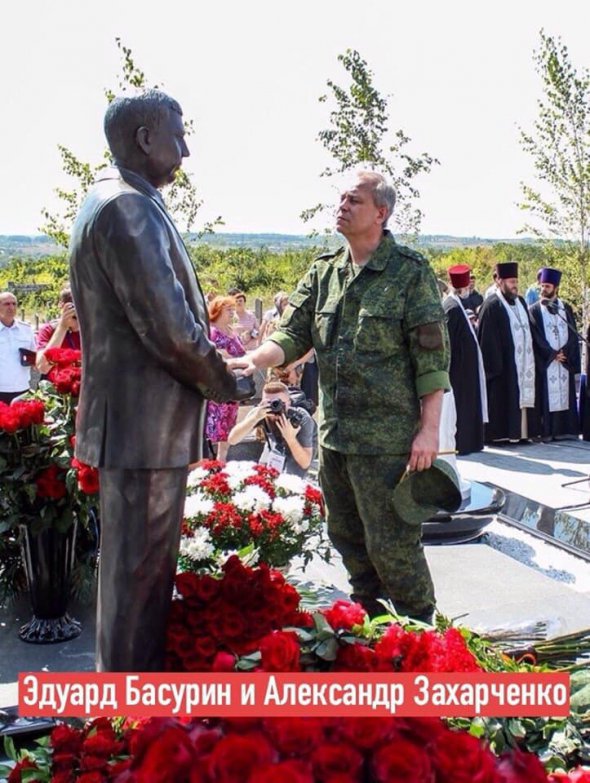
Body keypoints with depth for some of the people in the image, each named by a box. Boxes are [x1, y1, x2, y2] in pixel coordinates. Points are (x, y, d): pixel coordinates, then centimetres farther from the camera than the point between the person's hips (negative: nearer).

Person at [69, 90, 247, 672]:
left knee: (145, 569, 20)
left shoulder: (120, 203, 16)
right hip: (145, 425, -11)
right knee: (138, 574, 2)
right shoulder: (128, 208, -18)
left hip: (142, 421, 11)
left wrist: (216, 375, 13)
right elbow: (170, 328, -23)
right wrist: (227, 385, -7)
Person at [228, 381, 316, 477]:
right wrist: (255, 417, -52)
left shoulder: (302, 419, -37)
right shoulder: (260, 412, -31)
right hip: (275, 446, 3)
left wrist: (290, 438, -50)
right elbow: (232, 440, -39)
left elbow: (305, 463, -35)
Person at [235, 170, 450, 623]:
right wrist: (253, 360, -15)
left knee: (391, 543, 0)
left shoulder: (410, 273, -7)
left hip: (387, 437, -6)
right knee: (347, 537, 18)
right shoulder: (323, 272, 10)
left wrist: (429, 429, -14)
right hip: (333, 433, 7)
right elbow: (293, 334, 5)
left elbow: (432, 358, -10)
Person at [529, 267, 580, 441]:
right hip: (545, 363, -3)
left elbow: (573, 335, 8)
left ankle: (565, 430, 10)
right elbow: (536, 338, -5)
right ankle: (546, 431, -3)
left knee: (565, 394, 4)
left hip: (566, 361, 3)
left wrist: (566, 354, -5)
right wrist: (552, 354, -10)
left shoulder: (566, 309, 11)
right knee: (546, 396, -5)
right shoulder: (534, 311, 1)